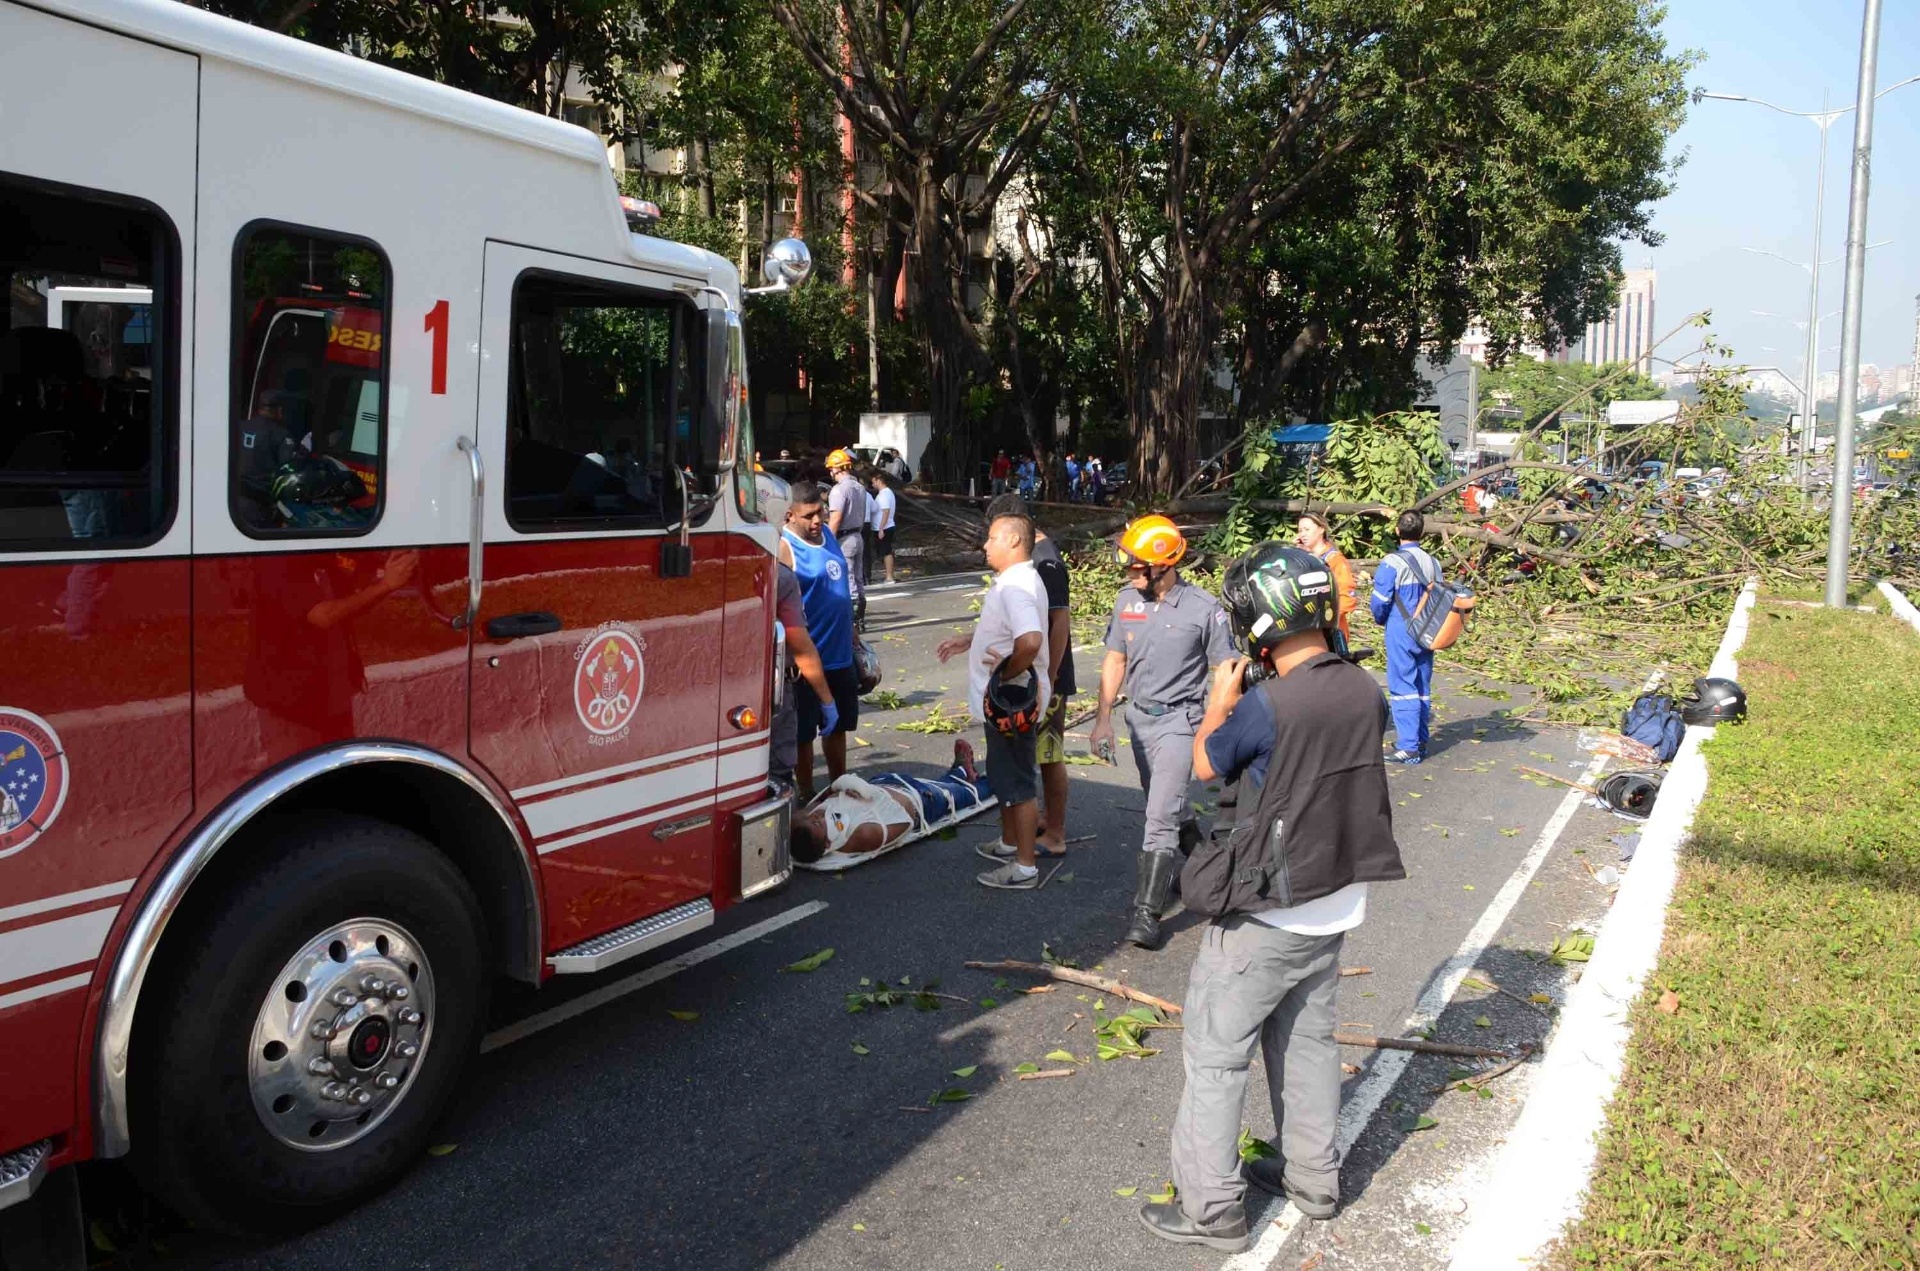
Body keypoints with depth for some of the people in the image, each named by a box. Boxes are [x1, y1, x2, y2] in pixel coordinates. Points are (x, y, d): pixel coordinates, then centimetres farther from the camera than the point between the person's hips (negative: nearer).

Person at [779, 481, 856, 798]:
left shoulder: (827, 534, 7)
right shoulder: (785, 549, -17)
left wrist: (853, 640, 20)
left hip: (841, 655, 8)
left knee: (838, 725, 20)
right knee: (805, 732, 6)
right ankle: (807, 796, 20)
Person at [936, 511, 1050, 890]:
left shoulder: (1016, 588, -25)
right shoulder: (1013, 581, 10)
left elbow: (1030, 640, -40)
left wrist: (1006, 672, -25)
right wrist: (967, 642, 18)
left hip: (1011, 699, -11)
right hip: (1005, 700, 11)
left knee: (1018, 781, -1)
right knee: (1003, 774, 23)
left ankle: (1024, 867, 8)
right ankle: (1009, 841, 39)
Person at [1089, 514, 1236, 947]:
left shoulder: (1204, 610, -14)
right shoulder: (1127, 600, 0)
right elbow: (1115, 661, 8)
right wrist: (1104, 719, 5)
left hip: (1179, 721, -6)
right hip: (1138, 717, 6)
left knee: (1161, 817, -11)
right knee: (1169, 805, 20)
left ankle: (1147, 913, -7)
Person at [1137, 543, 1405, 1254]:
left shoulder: (1268, 706, -26)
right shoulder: (1366, 691, -6)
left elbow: (1207, 766, -7)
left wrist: (1220, 701, 9)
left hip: (1265, 916, -7)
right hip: (1335, 909, 7)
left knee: (1215, 1054, 7)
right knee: (1308, 1041, 23)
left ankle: (1212, 1209, 16)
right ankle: (1312, 1179, 37)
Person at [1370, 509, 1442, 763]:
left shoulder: (1393, 563, -14)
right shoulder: (1433, 563, 3)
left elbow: (1379, 602, -12)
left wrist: (1381, 620, 9)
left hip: (1401, 632, -6)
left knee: (1403, 688, -4)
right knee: (1423, 687, 14)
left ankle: (1408, 748, -6)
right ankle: (1420, 741, 22)